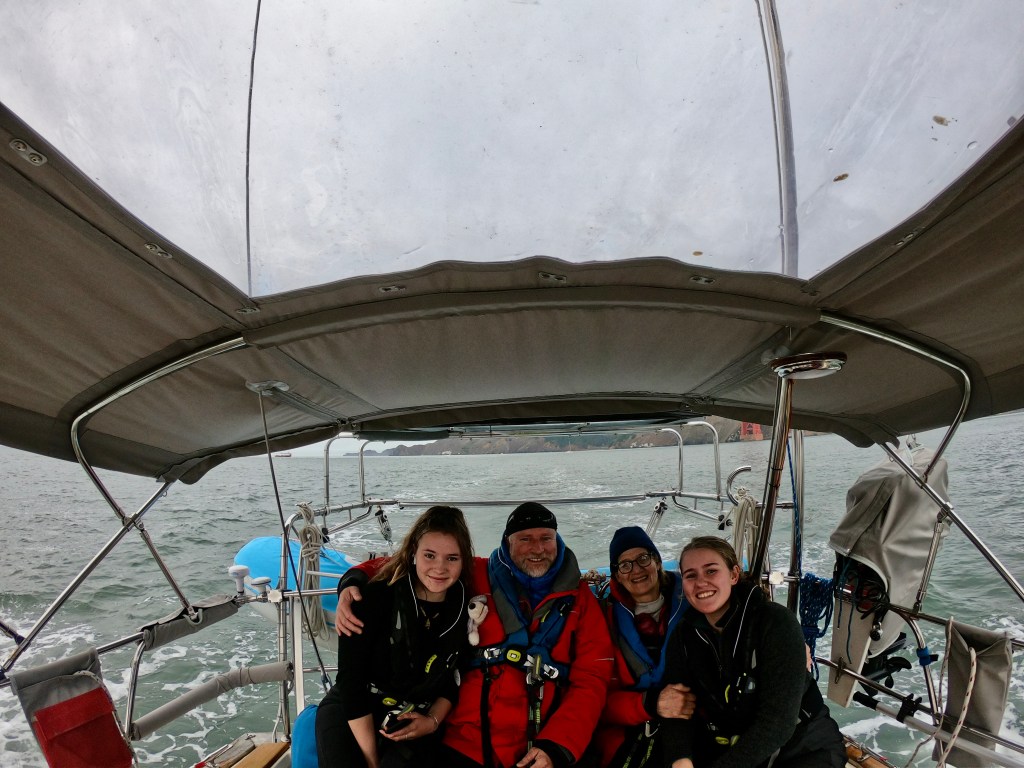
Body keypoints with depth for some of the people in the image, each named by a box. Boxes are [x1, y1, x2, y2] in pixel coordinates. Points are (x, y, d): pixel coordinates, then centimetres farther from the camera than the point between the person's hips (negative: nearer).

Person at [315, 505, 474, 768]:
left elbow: (455, 679, 8)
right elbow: (351, 681, -15)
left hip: (415, 720, 2)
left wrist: (433, 721, -7)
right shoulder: (375, 598, -17)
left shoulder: (466, 608, -7)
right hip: (353, 713, -2)